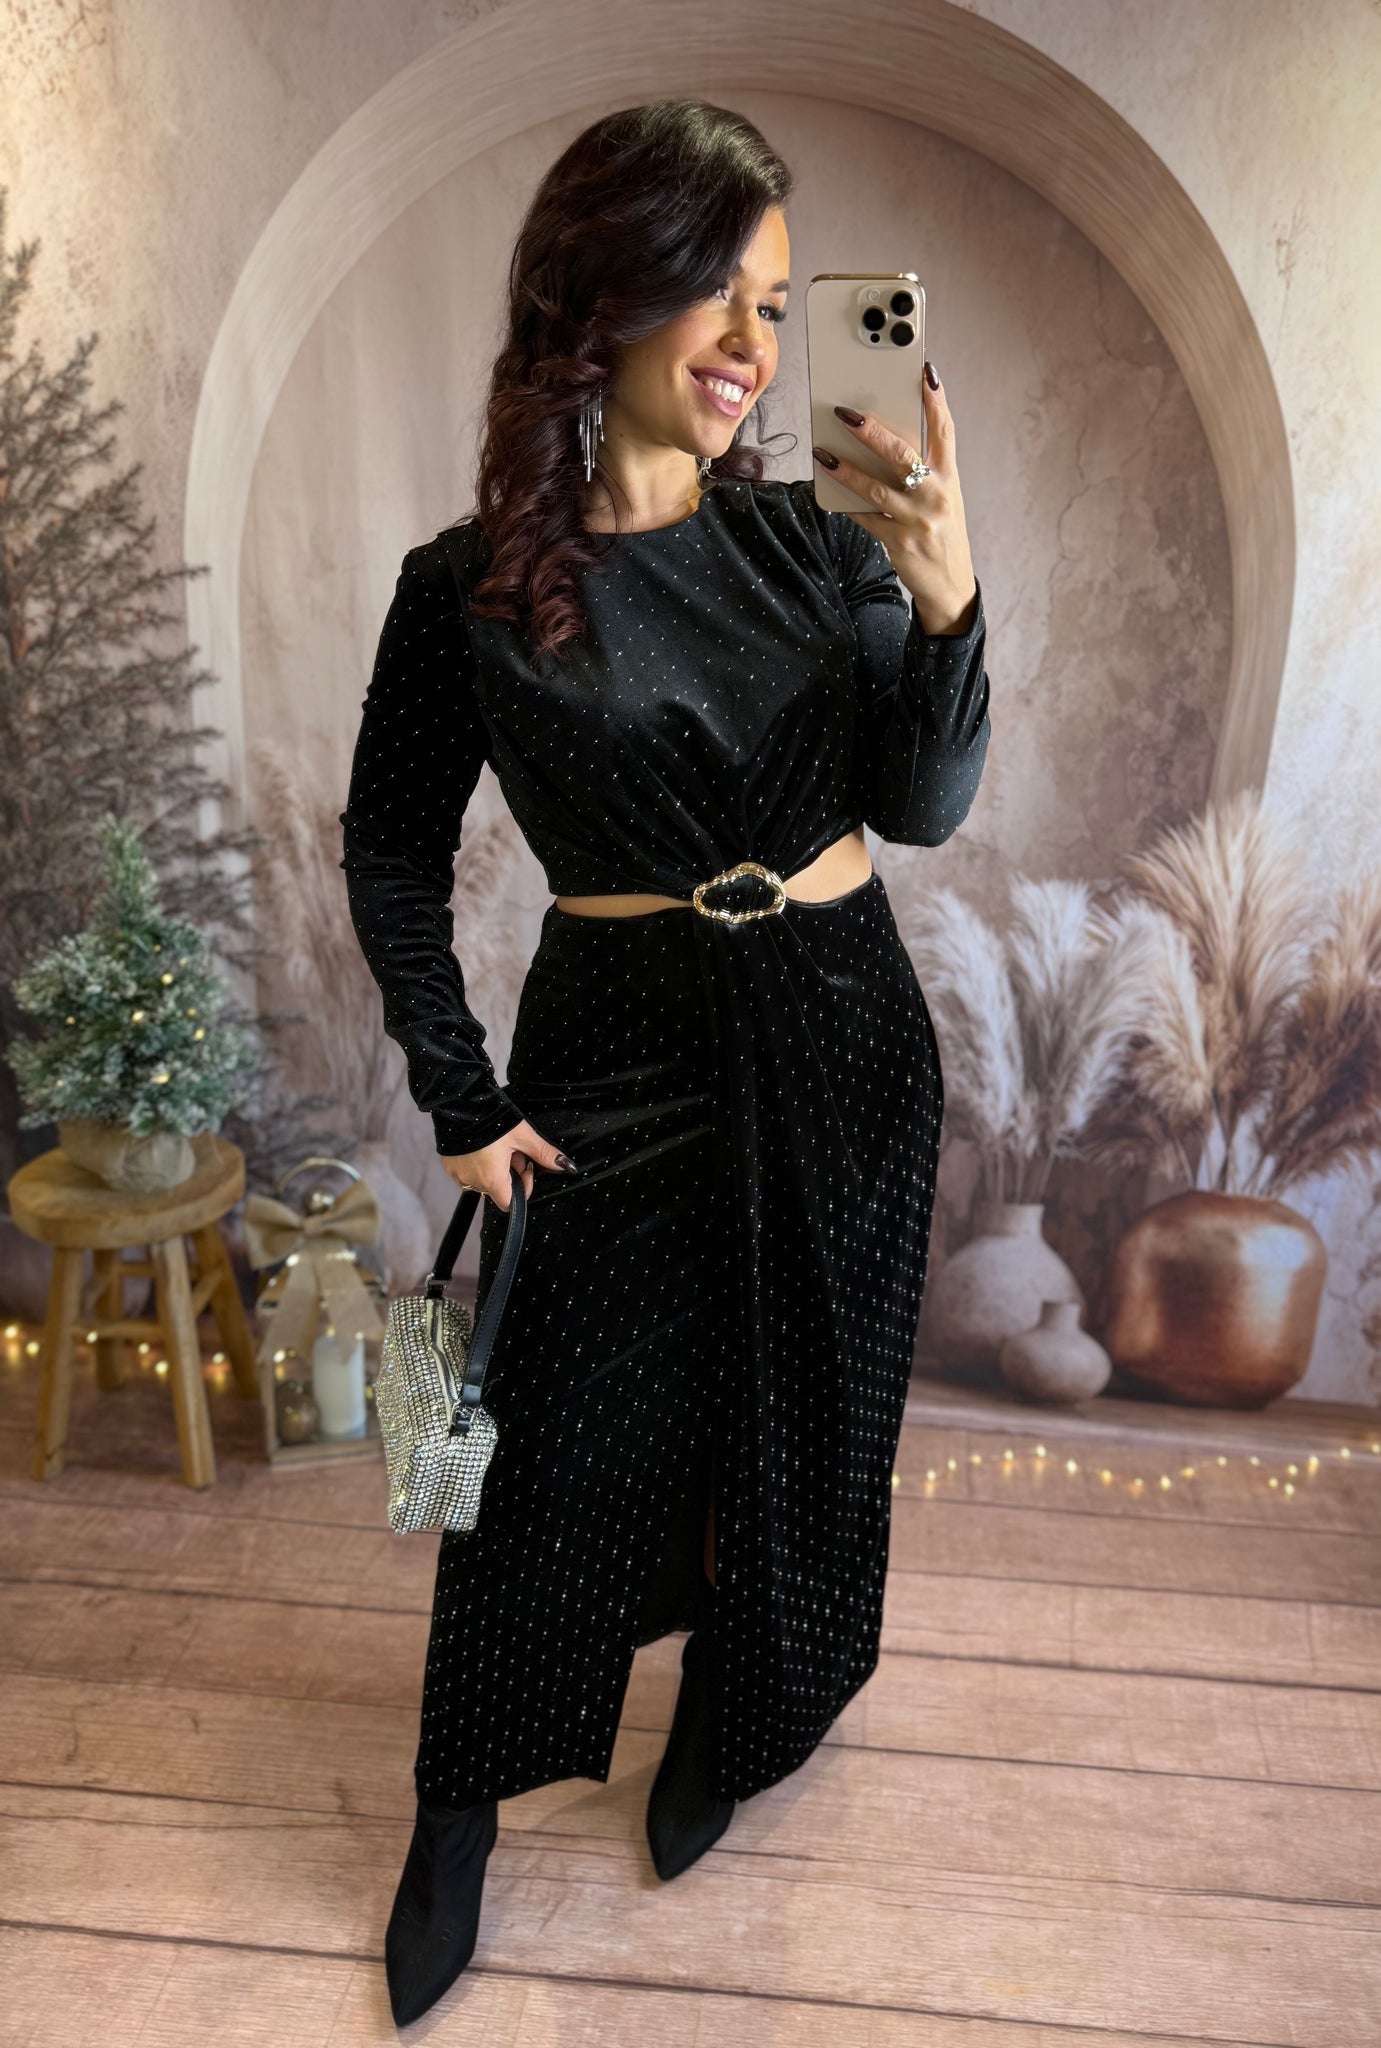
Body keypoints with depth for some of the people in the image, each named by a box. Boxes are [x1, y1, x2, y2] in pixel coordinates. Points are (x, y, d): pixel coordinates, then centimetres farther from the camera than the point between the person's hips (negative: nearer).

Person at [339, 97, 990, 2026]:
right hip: (615, 1052, -2)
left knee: (800, 1410, 16)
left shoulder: (819, 545, -1)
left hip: (837, 1039, 3)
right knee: (563, 1436, 8)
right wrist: (465, 1103, -3)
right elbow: (394, 857, 1)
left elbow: (923, 808, -5)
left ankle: (733, 1721, 46)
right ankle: (463, 1812, 35)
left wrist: (946, 601, -22)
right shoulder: (469, 590, -7)